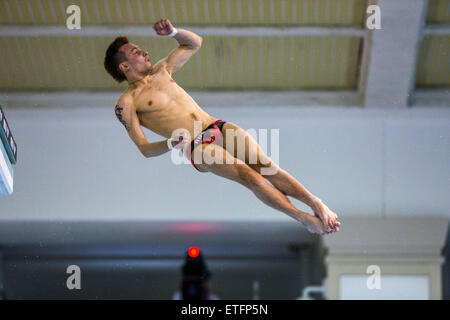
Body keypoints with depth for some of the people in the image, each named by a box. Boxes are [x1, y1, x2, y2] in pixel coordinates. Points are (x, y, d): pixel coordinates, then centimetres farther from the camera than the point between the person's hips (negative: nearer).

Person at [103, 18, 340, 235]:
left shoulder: (161, 72, 20)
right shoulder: (126, 103, 1)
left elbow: (195, 43, 29)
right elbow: (144, 149, -5)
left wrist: (172, 32, 9)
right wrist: (170, 145, -25)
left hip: (218, 127, 6)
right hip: (196, 147, -6)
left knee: (266, 165, -18)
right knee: (248, 175, -26)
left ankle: (316, 203, -25)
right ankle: (303, 218, -29)